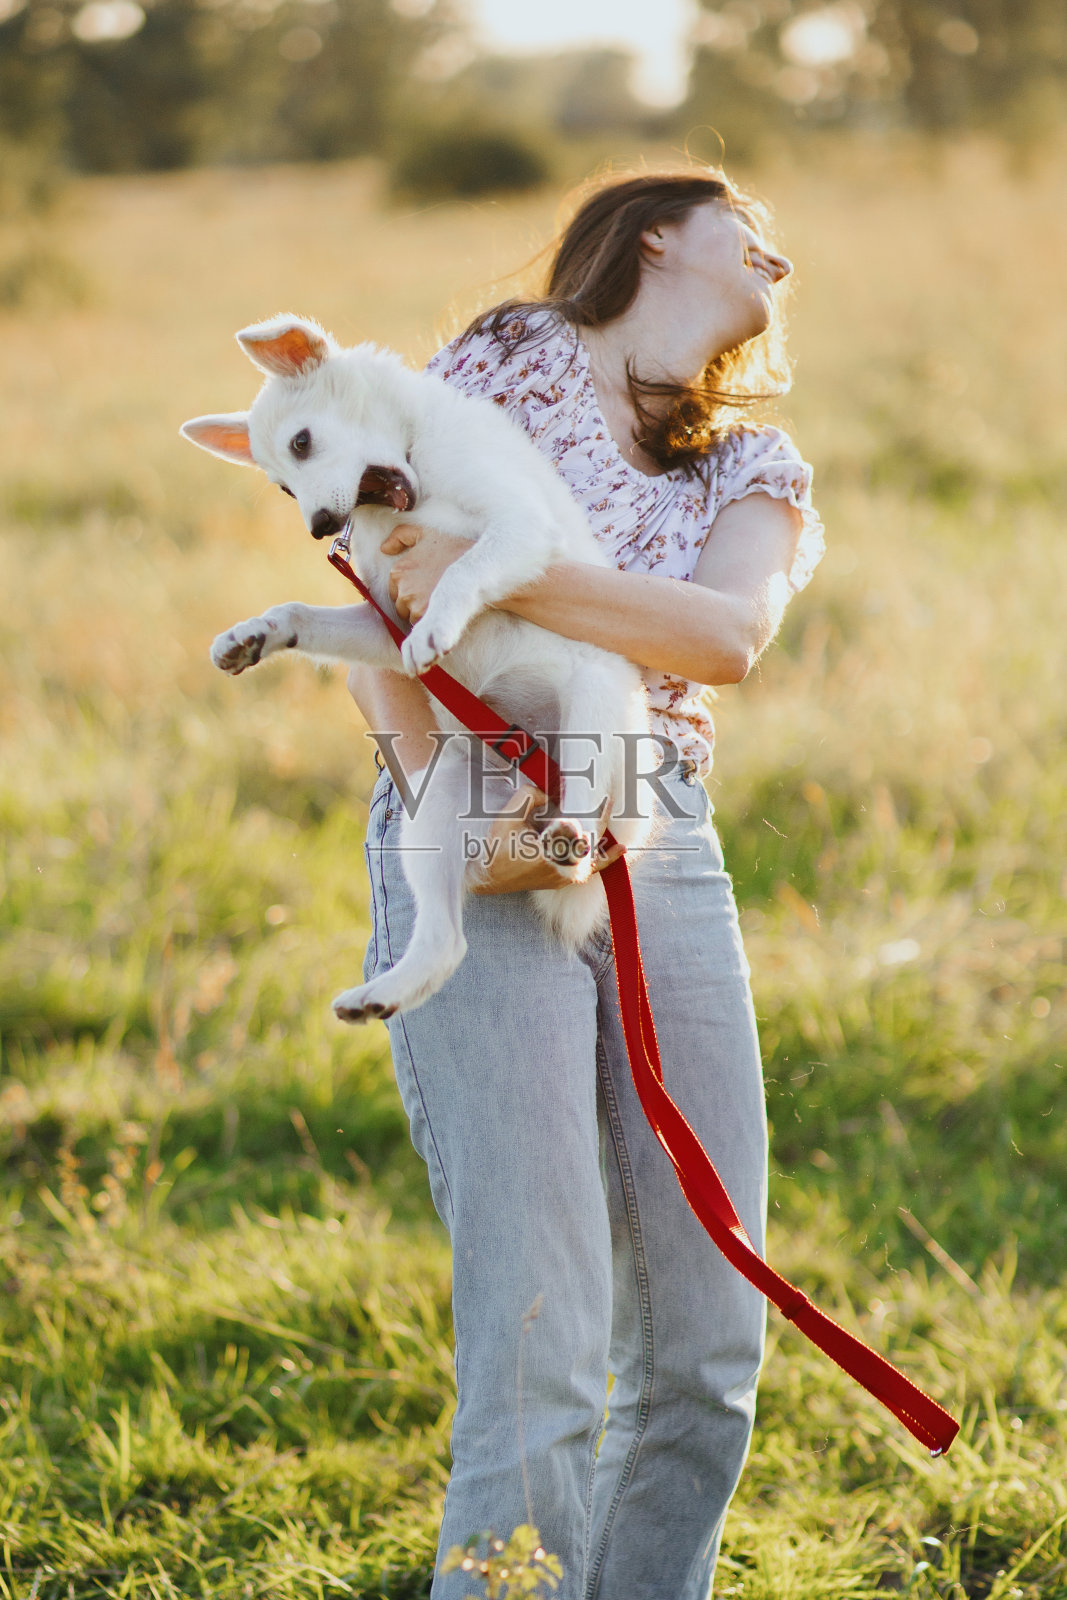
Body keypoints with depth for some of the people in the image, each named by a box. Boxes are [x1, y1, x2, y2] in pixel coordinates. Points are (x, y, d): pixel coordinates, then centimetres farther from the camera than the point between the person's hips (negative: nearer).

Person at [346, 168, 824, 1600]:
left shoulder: (759, 472, 18)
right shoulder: (512, 361, 7)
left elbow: (729, 632, -4)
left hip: (665, 864, 5)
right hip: (477, 860, -5)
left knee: (706, 1354, 5)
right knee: (539, 1349, -12)